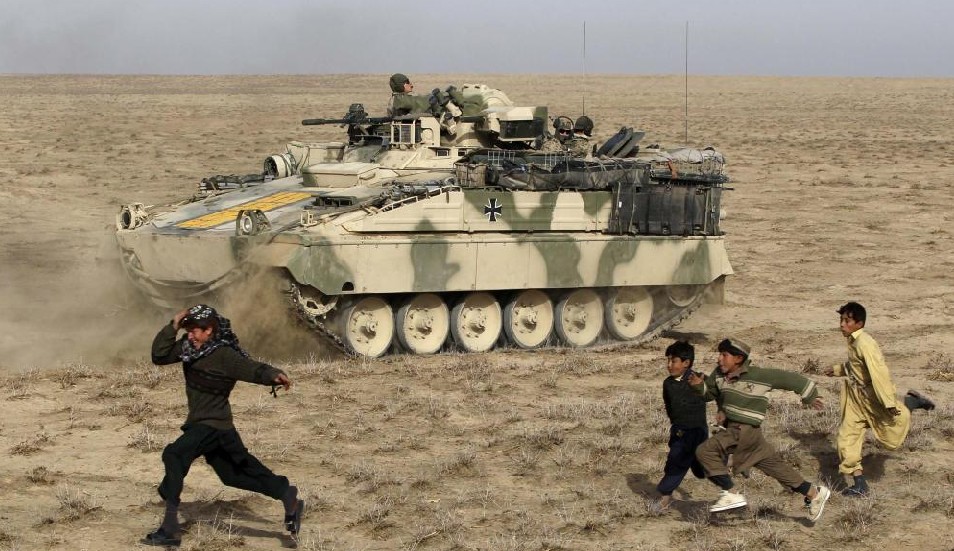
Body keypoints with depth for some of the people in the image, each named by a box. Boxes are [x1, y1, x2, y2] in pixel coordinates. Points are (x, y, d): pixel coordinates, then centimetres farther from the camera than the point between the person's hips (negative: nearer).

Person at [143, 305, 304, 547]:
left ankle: (170, 528, -23)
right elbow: (159, 356, 0)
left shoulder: (224, 355, -17)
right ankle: (288, 496, 25)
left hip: (213, 425, -9)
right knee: (232, 473, 15)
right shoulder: (188, 347, 4)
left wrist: (274, 376, -41)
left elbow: (253, 369, -22)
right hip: (200, 423, 9)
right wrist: (172, 327, -9)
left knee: (174, 455, -22)